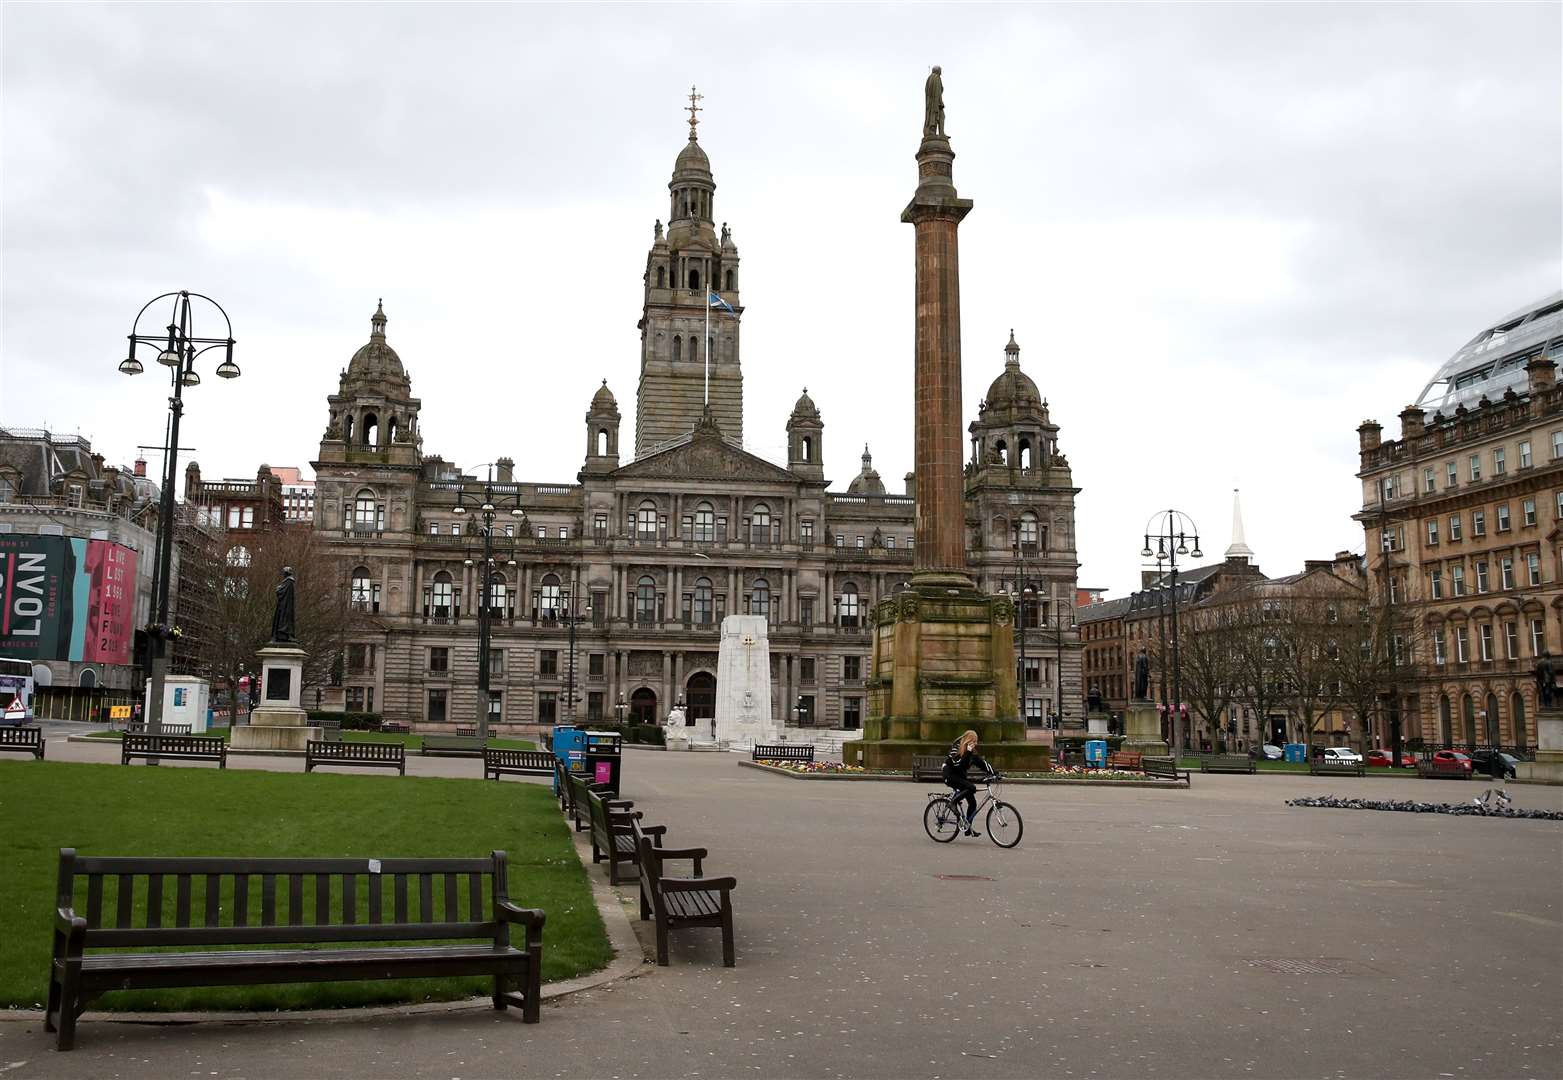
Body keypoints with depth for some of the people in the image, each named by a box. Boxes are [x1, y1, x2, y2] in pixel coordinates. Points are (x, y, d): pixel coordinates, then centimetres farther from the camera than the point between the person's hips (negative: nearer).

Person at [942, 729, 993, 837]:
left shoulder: (972, 751, 5)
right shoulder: (956, 747, -15)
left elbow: (982, 763, 5)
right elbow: (957, 764, -27)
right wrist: (967, 752, -32)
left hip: (960, 777, 7)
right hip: (950, 775, -7)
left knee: (972, 803, -3)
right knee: (971, 788, -32)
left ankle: (968, 828, 6)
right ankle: (953, 800, -13)